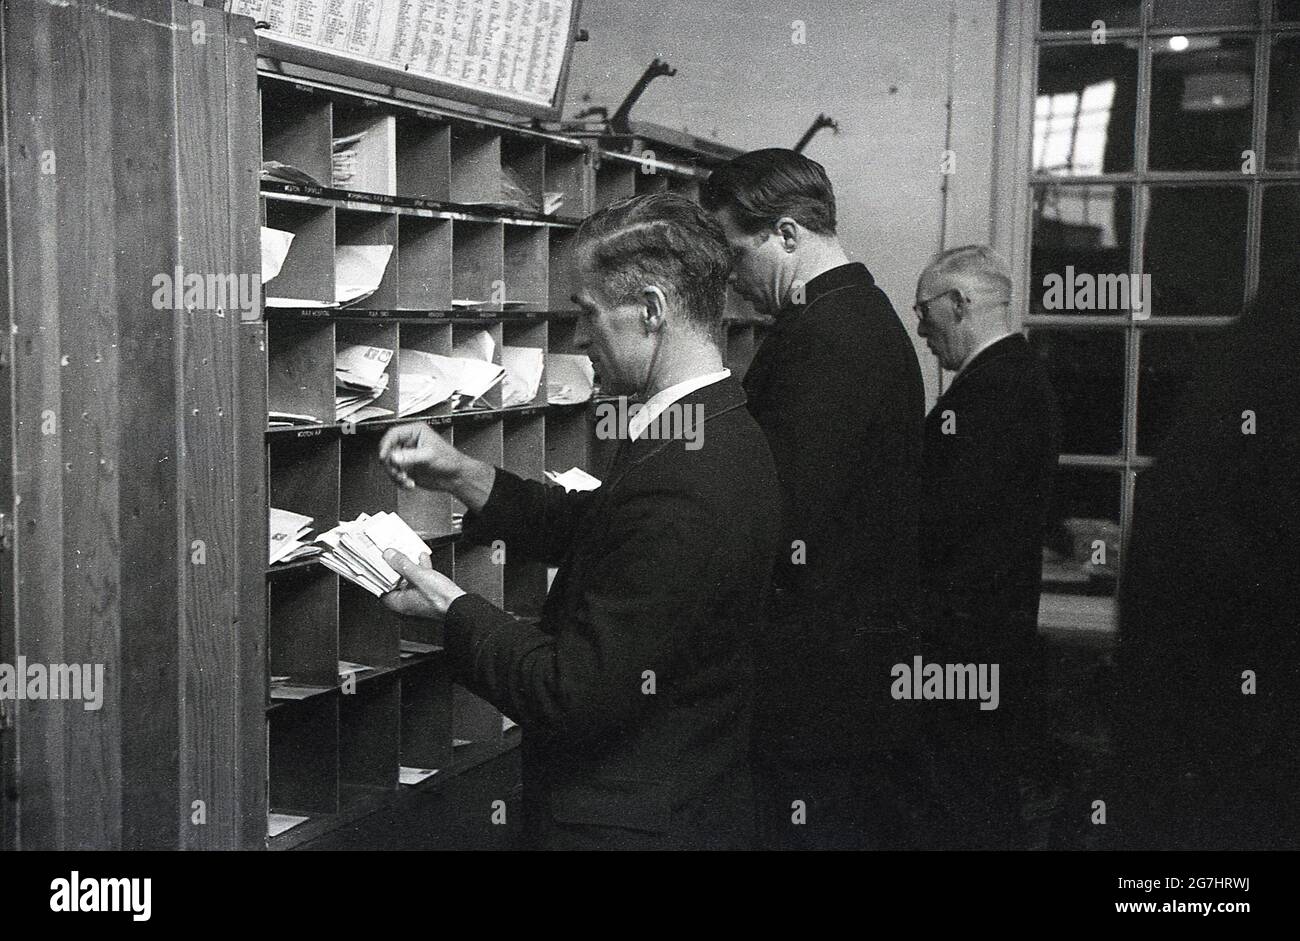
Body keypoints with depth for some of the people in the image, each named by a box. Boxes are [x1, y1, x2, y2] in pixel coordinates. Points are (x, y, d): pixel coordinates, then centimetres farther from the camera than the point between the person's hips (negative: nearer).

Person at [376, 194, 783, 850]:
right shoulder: (721, 433, 1)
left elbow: (574, 693, -28)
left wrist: (451, 610, -15)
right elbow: (587, 528, 12)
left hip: (631, 821, -9)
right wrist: (462, 476, 2)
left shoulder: (677, 488, -31)